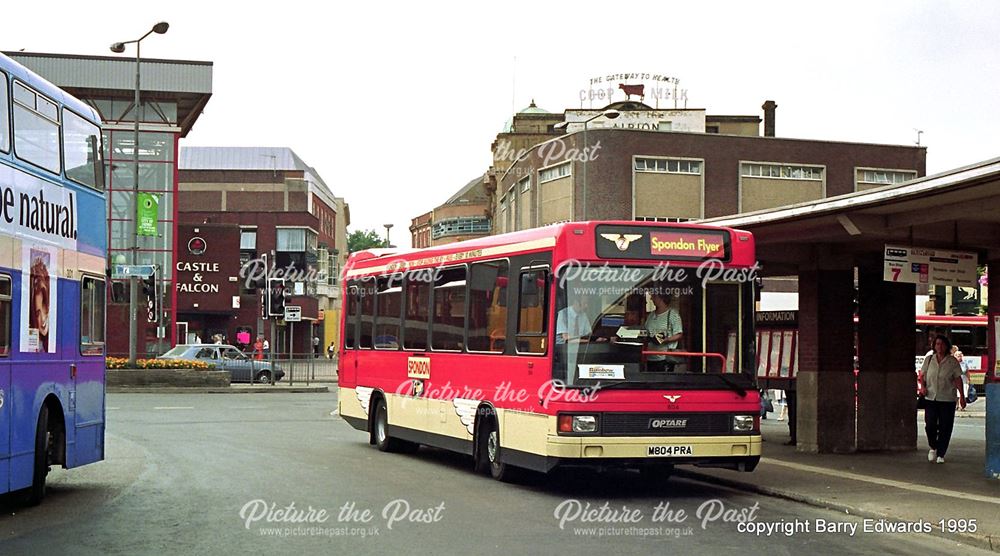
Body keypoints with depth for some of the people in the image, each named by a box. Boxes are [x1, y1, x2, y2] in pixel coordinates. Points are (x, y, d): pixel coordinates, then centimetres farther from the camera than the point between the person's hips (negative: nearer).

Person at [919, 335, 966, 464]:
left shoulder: (952, 361, 1)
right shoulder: (928, 359, 7)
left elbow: (958, 379, 2)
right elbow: (923, 376, 14)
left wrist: (962, 396, -3)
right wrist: (923, 386, -6)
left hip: (947, 399, -1)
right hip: (931, 398, 1)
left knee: (945, 427, 0)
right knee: (930, 425, -6)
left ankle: (940, 454, 10)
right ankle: (933, 447, 21)